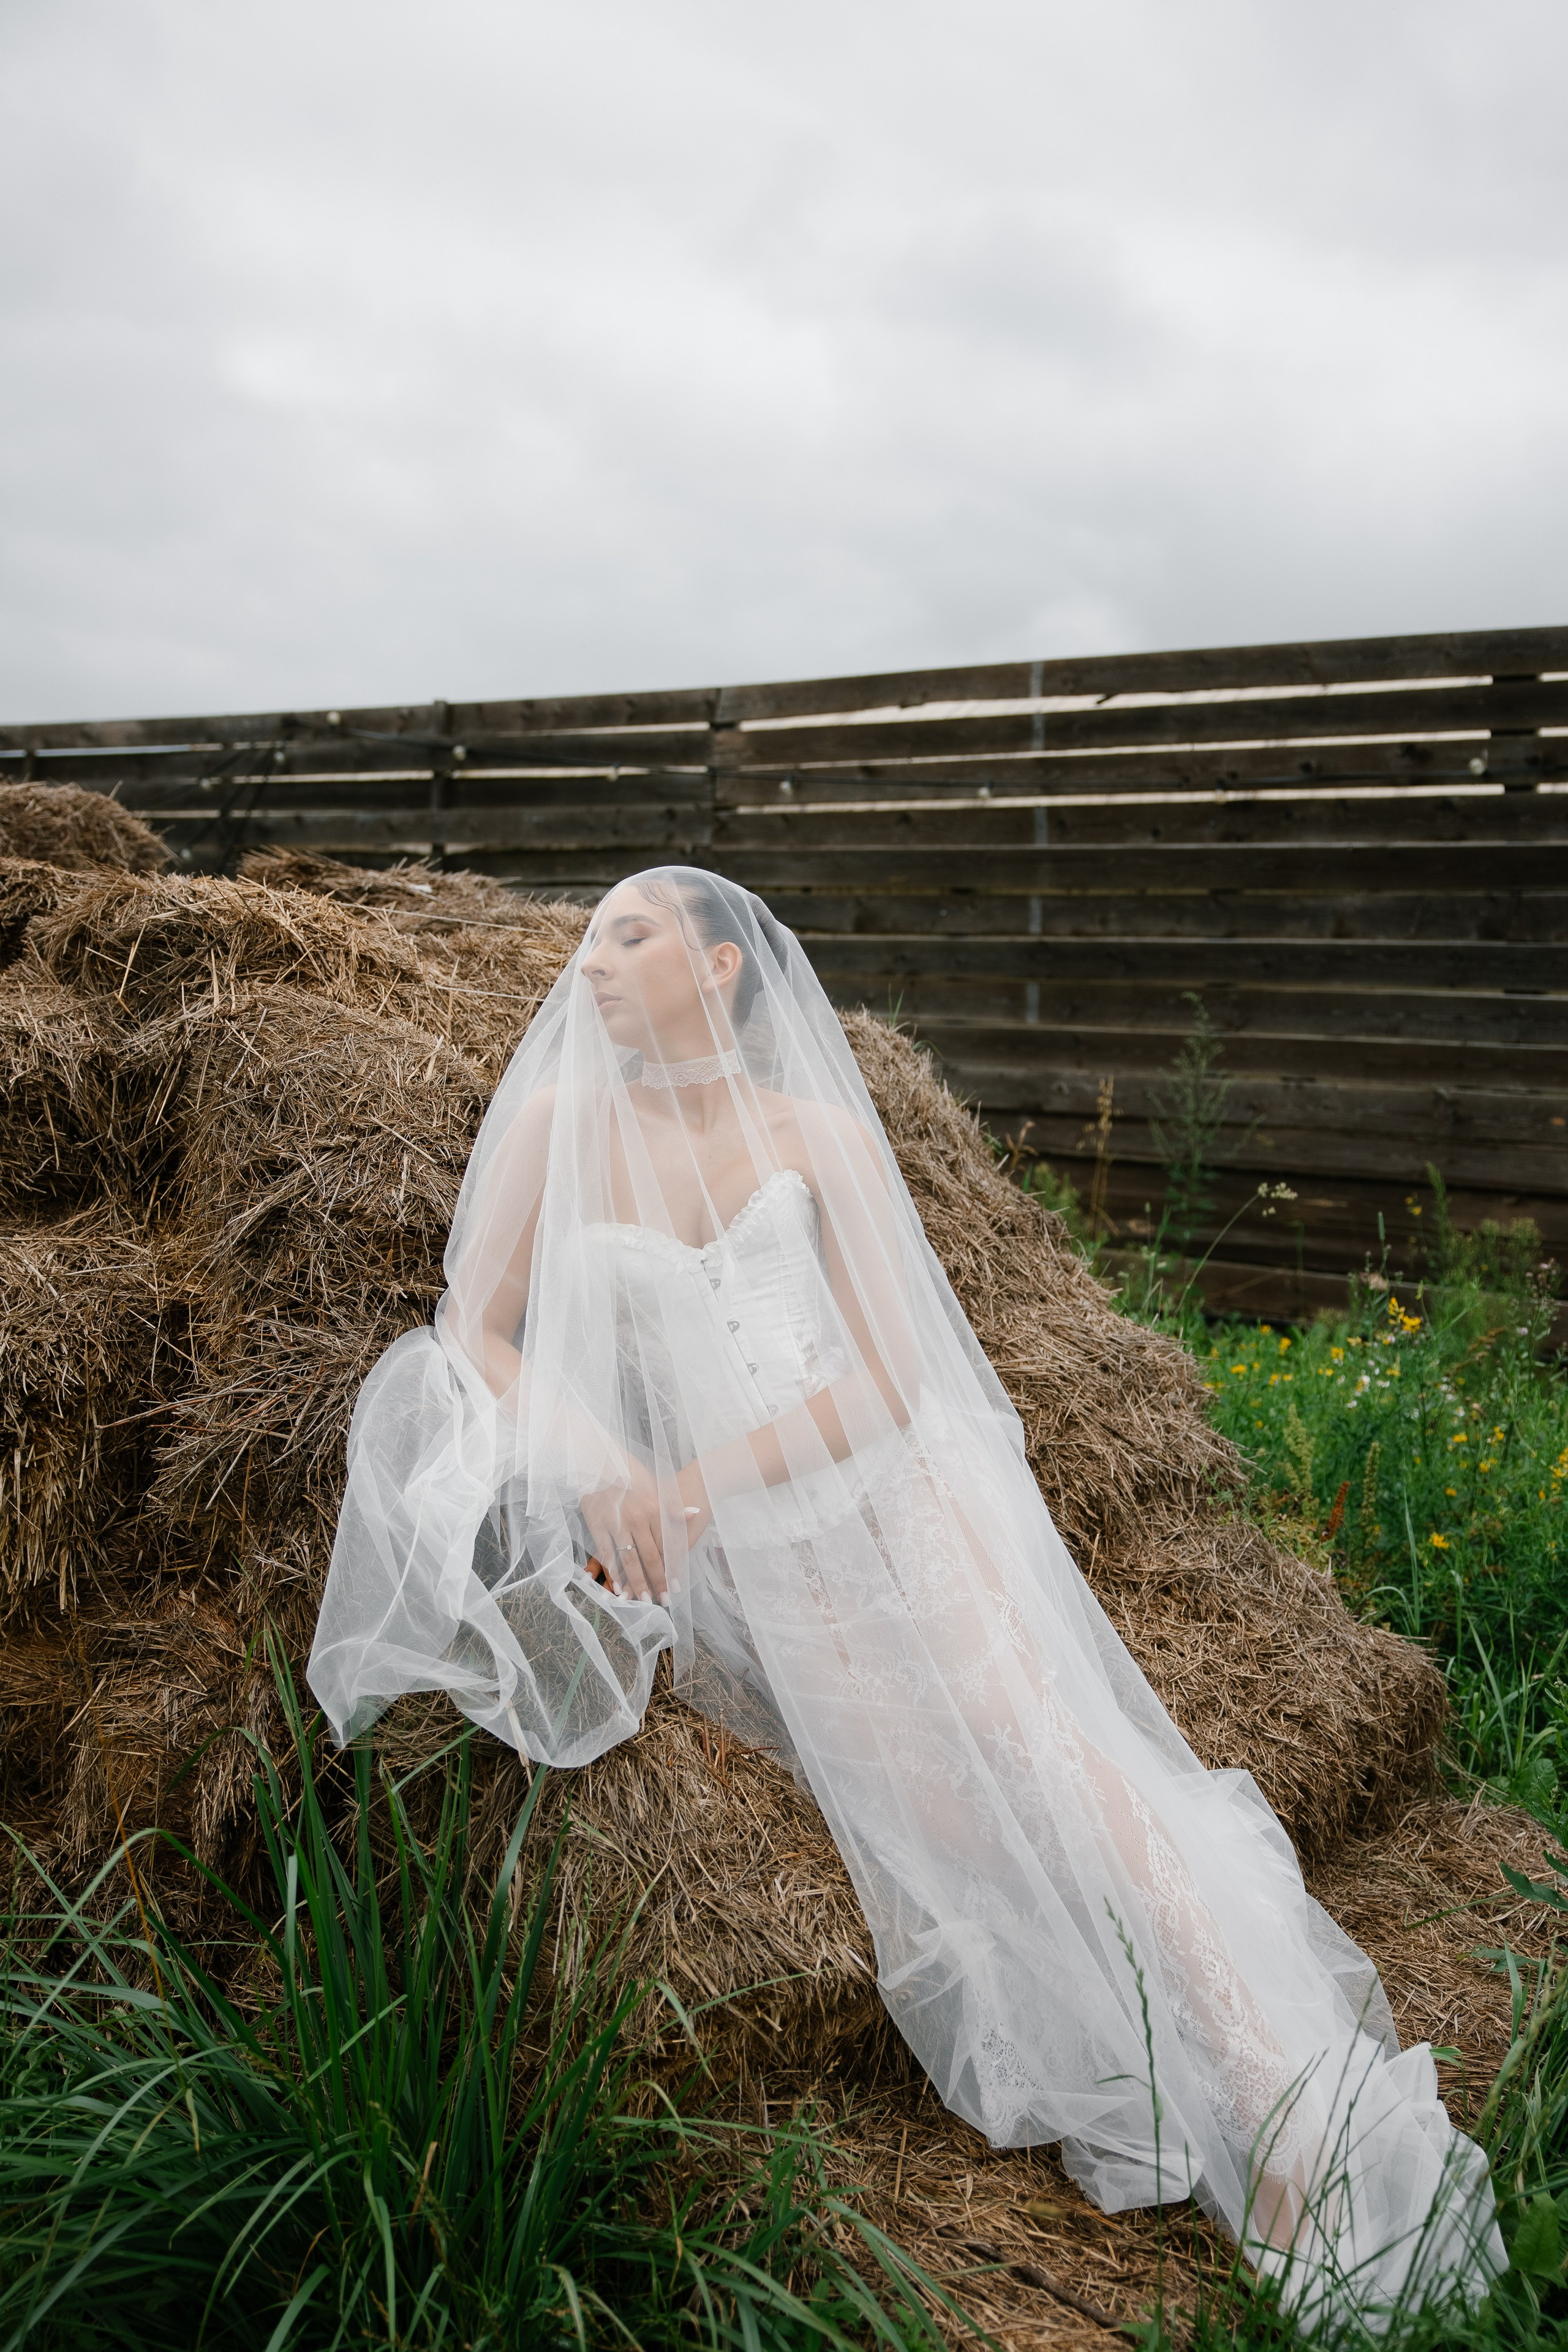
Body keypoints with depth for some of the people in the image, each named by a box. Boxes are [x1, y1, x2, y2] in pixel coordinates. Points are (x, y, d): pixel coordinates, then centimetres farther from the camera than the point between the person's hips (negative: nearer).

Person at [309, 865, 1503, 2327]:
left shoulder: (822, 1136, 6)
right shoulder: (557, 1121, 6)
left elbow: (883, 1380, -1)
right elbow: (471, 1334, 4)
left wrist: (694, 1487, -14)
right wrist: (597, 1458, -15)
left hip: (879, 1489, 1)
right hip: (724, 1557, -1)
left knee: (1044, 1752, -16)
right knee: (944, 1807, -16)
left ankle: (1281, 2114, -10)